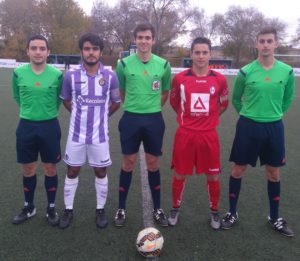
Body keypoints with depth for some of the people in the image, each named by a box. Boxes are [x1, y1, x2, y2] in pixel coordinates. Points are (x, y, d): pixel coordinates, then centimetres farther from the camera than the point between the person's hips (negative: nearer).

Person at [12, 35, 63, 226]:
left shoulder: (57, 74, -7)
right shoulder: (18, 73, -3)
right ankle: (29, 207, 31)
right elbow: (17, 97, 13)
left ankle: (51, 208, 26)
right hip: (26, 126, 1)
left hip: (50, 126, -1)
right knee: (28, 170, 12)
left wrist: (48, 113, 10)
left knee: (50, 169, 8)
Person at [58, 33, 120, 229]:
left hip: (99, 134, 0)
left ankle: (100, 210, 27)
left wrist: (101, 115, 6)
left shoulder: (110, 77, -5)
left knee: (101, 172, 9)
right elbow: (66, 100, 12)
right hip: (76, 133, 1)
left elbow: (116, 102, 8)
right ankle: (68, 210, 27)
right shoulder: (71, 76, -4)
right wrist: (80, 114, 6)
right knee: (72, 171, 10)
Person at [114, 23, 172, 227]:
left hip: (154, 119, 1)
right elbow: (120, 91, 9)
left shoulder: (163, 65, 0)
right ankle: (121, 209, 21)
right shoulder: (125, 63, -3)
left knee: (153, 164, 9)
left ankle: (158, 209, 23)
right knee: (128, 163, 6)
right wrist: (133, 105, 8)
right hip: (131, 118, -1)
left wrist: (153, 107, 9)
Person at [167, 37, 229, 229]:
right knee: (180, 174, 9)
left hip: (209, 135, 1)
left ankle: (214, 211, 31)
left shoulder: (219, 79, -2)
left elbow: (223, 104, 14)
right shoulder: (180, 78, -4)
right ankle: (176, 209, 31)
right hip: (185, 134, 0)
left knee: (213, 176, 9)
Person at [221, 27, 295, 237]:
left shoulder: (287, 71, -2)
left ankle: (275, 218, 29)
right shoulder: (246, 72, -7)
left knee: (273, 173, 11)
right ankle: (233, 213, 24)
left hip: (274, 127, 2)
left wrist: (274, 114, 10)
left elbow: (288, 99, 13)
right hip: (248, 126, -2)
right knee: (239, 170, 5)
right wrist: (249, 115, 8)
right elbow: (236, 100, 6)